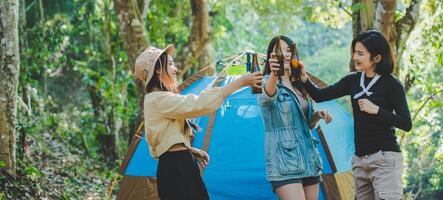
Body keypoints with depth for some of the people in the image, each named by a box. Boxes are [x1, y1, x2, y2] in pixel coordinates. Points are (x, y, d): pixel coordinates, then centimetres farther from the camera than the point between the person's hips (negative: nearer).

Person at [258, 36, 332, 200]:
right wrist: (273, 75, -55)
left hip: (309, 160, 8)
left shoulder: (299, 85, 15)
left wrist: (318, 115, 1)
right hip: (284, 163, -8)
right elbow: (267, 96, -35)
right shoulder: (269, 82, -8)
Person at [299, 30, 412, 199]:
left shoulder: (391, 84, -7)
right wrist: (304, 78, -13)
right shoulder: (353, 80, 9)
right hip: (359, 160, 7)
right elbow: (320, 96, 4)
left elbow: (406, 124, -10)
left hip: (385, 158, -7)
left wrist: (376, 110, -19)